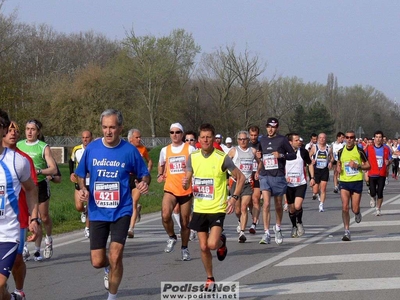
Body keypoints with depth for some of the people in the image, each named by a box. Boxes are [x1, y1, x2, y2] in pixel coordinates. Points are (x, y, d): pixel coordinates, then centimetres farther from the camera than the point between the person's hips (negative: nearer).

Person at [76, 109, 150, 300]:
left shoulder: (129, 150, -5)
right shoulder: (92, 148, -1)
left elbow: (144, 173, 6)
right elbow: (81, 174, 12)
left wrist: (144, 183, -17)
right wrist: (83, 189, -7)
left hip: (121, 211, -2)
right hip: (97, 211, 2)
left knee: (115, 258, -12)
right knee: (97, 261, 4)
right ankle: (108, 269, 43)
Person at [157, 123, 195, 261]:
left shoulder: (190, 149, 0)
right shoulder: (165, 150, 8)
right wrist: (160, 175, 12)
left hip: (186, 190, -1)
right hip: (170, 189, 1)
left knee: (185, 222, 7)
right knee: (165, 215, -24)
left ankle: (184, 248, 26)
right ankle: (172, 237, 2)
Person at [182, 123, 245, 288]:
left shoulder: (222, 158, -9)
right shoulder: (193, 157, 2)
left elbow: (240, 177, -1)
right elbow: (187, 184, 8)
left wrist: (234, 197, -12)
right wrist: (185, 183, -16)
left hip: (217, 208, -4)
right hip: (199, 209, 4)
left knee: (212, 244, -17)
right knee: (203, 247, 6)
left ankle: (222, 241, 19)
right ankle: (210, 278, 25)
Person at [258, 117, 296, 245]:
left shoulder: (282, 140, -2)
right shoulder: (262, 140, 10)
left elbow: (293, 155, -1)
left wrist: (281, 155, -16)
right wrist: (259, 169, 17)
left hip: (279, 177, -2)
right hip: (265, 176, 2)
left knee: (278, 205, 10)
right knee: (266, 204, -13)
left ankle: (278, 228, 34)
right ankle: (266, 233, -14)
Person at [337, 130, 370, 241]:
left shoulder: (359, 151, -3)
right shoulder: (341, 152, 5)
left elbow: (368, 166, 2)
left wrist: (357, 166, -14)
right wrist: (338, 168, -1)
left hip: (357, 181, -1)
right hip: (344, 182, 1)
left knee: (355, 209, 2)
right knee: (345, 207, -12)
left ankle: (358, 213, 40)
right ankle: (347, 231, -6)